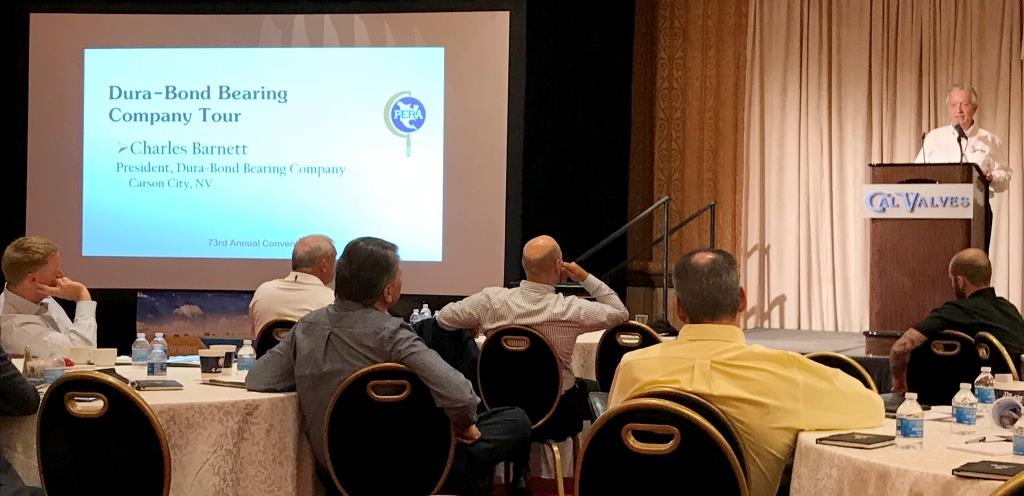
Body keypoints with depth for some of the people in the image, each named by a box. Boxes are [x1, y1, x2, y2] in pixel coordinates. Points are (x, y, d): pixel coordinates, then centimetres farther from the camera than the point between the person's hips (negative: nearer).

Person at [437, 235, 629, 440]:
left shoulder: (492, 300, -16)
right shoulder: (571, 310, -21)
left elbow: (444, 317, -1)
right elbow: (621, 313, -3)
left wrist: (477, 326, 15)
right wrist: (586, 278, 0)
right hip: (557, 421, -2)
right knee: (587, 388, 32)